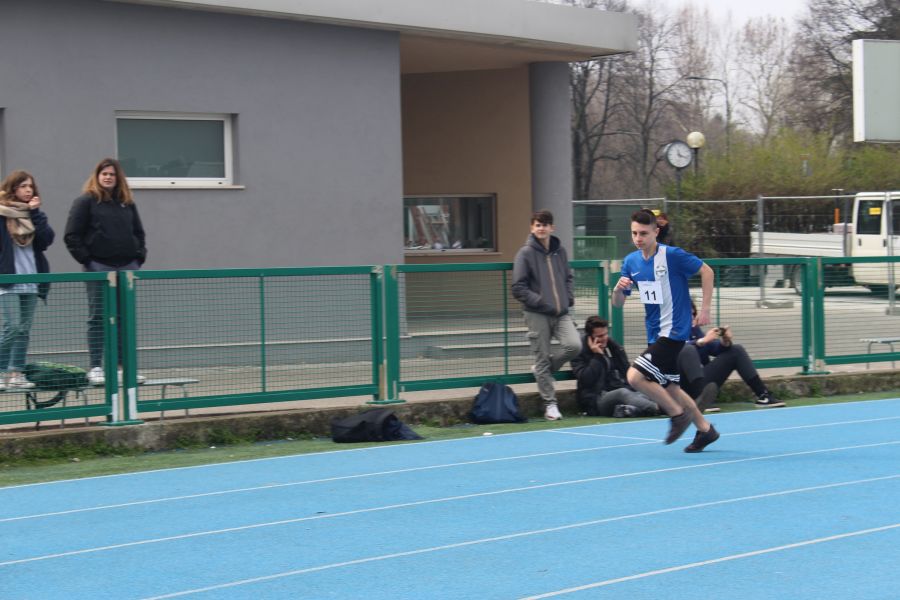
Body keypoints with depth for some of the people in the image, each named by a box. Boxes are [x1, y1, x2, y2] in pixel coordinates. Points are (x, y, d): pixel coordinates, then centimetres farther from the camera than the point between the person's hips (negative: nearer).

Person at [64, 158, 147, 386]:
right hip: (99, 268, -5)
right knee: (98, 318, -3)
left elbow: (139, 233, 21)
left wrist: (139, 257, 7)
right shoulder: (85, 202, 0)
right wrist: (87, 260, -10)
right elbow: (72, 236, -4)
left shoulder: (127, 204, 15)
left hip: (126, 267, 5)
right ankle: (95, 367, -2)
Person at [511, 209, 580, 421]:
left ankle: (544, 369, 12)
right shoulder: (525, 253, -4)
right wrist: (539, 301, -14)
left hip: (561, 313, 4)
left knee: (574, 345, -16)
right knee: (542, 359, -1)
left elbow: (569, 278, 22)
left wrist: (569, 298, 5)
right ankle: (550, 405, 10)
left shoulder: (560, 251, 10)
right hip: (537, 315, -4)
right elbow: (518, 288, -6)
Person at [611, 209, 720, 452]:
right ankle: (705, 429, 29)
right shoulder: (631, 262, 4)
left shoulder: (672, 255, -14)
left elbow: (706, 271, -5)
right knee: (669, 388, 13)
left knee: (635, 377, -17)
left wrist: (705, 309, -9)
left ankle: (678, 414, 0)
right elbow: (618, 303, 8)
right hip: (655, 334, 8)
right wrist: (619, 288, -15)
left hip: (674, 331, -8)